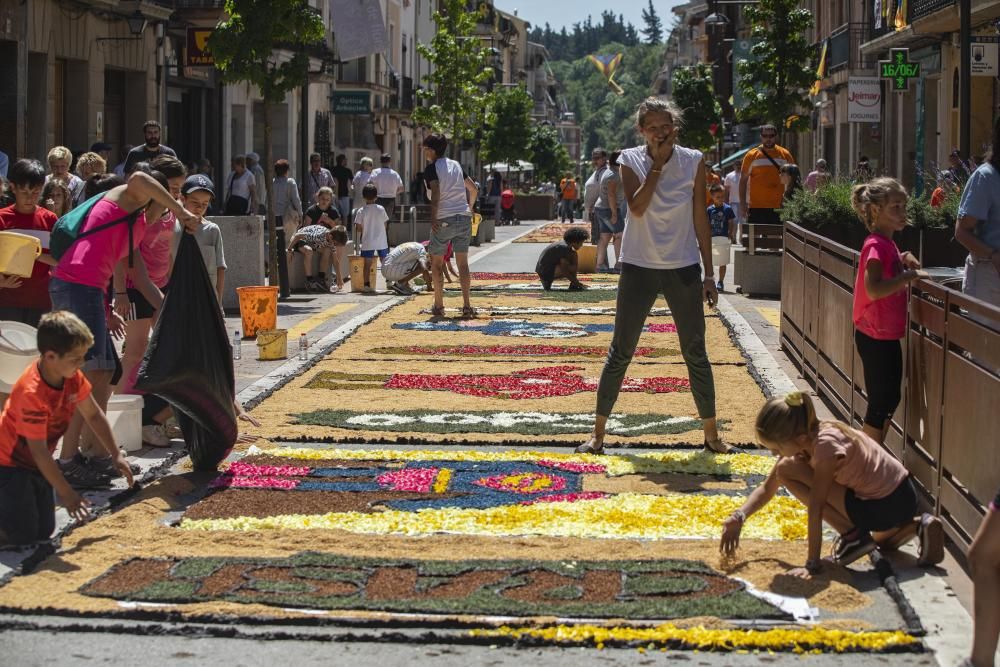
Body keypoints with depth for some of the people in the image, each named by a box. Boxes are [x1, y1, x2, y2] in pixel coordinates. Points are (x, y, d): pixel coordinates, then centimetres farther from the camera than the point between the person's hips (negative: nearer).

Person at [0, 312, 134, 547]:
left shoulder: (73, 377, -9)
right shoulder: (32, 393, -33)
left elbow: (93, 415, 7)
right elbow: (39, 451, -30)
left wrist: (116, 455, 3)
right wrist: (67, 494, -28)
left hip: (35, 465, 8)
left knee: (44, 532, 9)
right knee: (22, 535, -13)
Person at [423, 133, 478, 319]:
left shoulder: (432, 168, -5)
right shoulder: (456, 165, 14)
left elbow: (436, 193, -18)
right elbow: (474, 189, 18)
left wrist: (433, 218, -16)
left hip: (443, 220, -5)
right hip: (464, 218, 5)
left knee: (436, 263, 9)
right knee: (462, 263, 6)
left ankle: (439, 306, 9)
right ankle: (467, 306, -1)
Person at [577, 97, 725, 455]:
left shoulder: (693, 162, 0)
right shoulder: (631, 160, -3)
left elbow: (700, 220, 4)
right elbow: (637, 207, -19)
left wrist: (709, 274, 2)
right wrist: (658, 163, -17)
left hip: (683, 268, 1)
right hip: (639, 267, -1)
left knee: (696, 354, 6)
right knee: (620, 352, 4)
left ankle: (711, 435, 16)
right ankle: (598, 433, 12)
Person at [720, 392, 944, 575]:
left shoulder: (825, 445, -26)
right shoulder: (802, 438, 1)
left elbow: (815, 509, -25)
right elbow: (767, 489, 8)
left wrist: (812, 564, -24)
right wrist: (738, 517, -7)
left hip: (884, 507, -9)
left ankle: (852, 535, -6)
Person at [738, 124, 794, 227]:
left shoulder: (785, 155, 7)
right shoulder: (752, 155, 2)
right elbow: (743, 180, 4)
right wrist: (743, 203, -4)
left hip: (779, 207, 2)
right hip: (757, 207, -2)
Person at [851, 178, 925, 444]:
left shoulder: (887, 244, 11)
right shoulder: (876, 245, -18)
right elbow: (874, 290, -30)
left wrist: (904, 260, 6)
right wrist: (909, 275, -25)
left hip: (887, 335, 10)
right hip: (876, 337, -10)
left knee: (889, 400, 16)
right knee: (880, 403, -3)